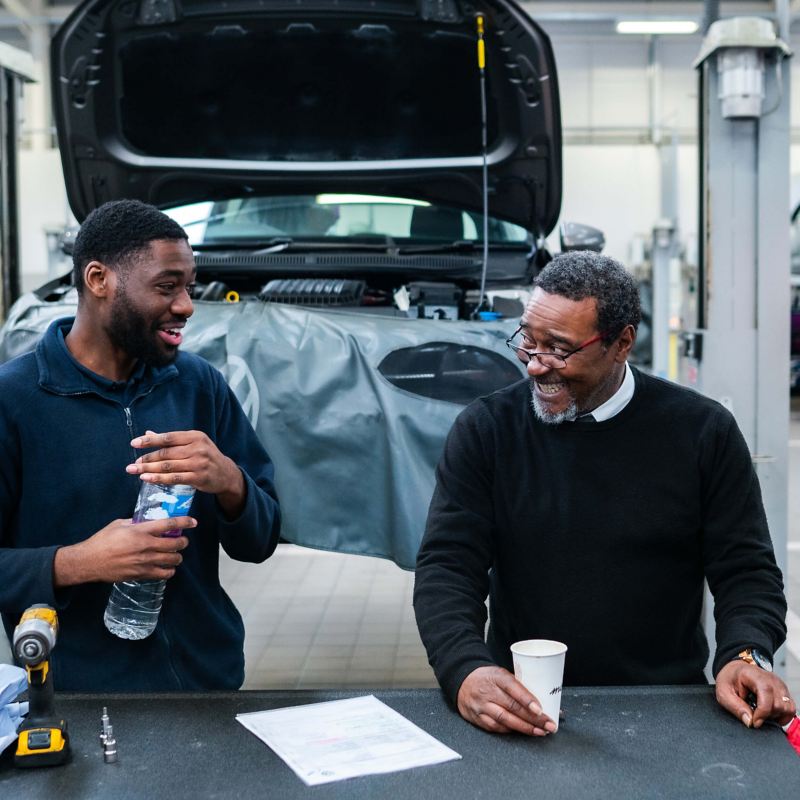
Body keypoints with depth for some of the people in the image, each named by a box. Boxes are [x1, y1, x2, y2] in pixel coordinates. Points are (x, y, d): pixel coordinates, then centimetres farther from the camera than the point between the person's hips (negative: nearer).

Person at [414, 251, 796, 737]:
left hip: (666, 707, 0)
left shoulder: (702, 433, 1)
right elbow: (447, 566, -5)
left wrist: (745, 657, -18)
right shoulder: (485, 431, 1)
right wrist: (466, 670, -23)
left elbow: (745, 568, 3)